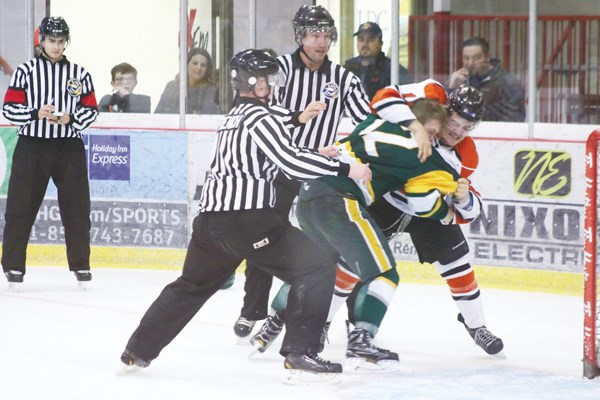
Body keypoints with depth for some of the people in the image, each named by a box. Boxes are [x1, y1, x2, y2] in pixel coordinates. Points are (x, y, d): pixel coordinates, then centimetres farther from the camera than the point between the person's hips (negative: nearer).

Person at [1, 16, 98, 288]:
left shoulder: (79, 74, 8)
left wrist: (70, 119, -12)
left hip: (69, 146, 2)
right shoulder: (26, 71, 2)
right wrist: (37, 114, -19)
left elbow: (91, 111, 7)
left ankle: (80, 264, 13)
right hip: (31, 146, -2)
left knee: (77, 207, 2)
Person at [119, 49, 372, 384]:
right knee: (316, 267, -7)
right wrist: (344, 169, -14)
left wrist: (316, 157, 25)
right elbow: (290, 161, -17)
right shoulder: (260, 117, -7)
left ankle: (138, 351, 34)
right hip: (246, 218, -9)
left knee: (192, 284, 28)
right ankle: (300, 356, -16)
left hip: (211, 218, 9)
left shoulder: (234, 118, 23)